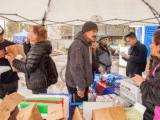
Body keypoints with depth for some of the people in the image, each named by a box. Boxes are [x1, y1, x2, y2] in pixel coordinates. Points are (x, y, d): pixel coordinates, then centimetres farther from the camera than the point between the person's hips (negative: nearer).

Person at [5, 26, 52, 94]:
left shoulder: (37, 48, -21)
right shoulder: (41, 46, 10)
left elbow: (29, 68, -21)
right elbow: (29, 56, 25)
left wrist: (14, 61, -12)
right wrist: (27, 43, 12)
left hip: (38, 84, -10)